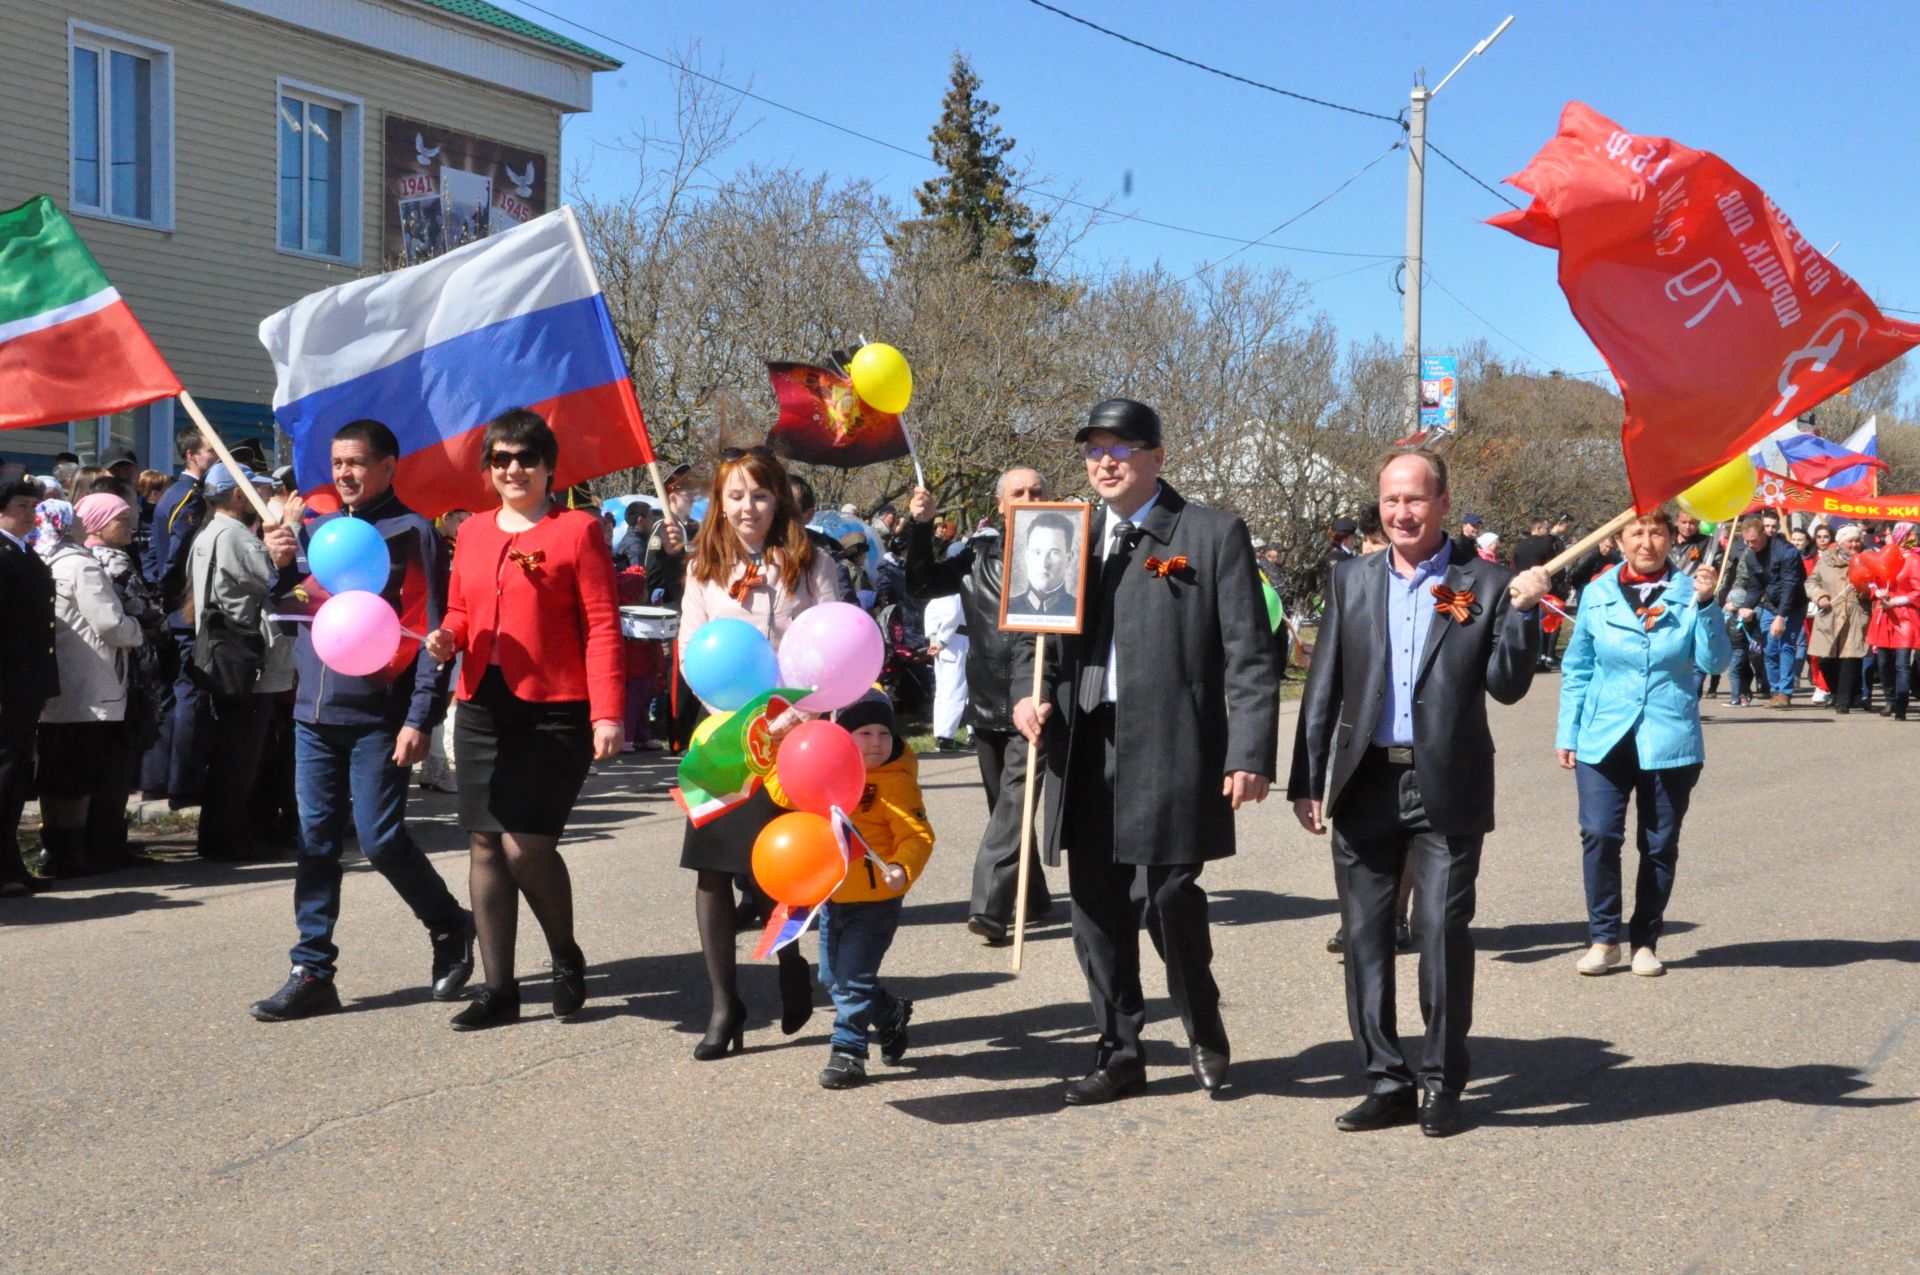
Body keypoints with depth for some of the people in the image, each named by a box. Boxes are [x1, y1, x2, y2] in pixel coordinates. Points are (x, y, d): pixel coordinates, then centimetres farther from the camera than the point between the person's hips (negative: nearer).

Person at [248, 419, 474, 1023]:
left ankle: (450, 928, 19)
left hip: (379, 719, -6)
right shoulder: (318, 530, 14)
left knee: (380, 838, -5)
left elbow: (430, 631, -9)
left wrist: (420, 718, -16)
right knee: (315, 842, 5)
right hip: (314, 714, 6)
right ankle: (312, 971, 10)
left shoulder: (410, 533, -4)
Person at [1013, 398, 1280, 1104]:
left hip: (1171, 752, -5)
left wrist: (1250, 754, -13)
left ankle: (1204, 1032, 18)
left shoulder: (1214, 535, 0)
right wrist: (1030, 694, -2)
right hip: (1084, 749, 5)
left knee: (1167, 897, -8)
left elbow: (1249, 656, -4)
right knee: (1096, 907, 8)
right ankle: (1118, 1052, 22)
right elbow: (1036, 629, 19)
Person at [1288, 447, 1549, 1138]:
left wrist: (1522, 612, -18)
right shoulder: (1352, 581, 9)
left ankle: (1442, 1086, 12)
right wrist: (1308, 781, 4)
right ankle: (1386, 1080, 17)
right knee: (1365, 936, 6)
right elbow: (1324, 688, 9)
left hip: (1447, 789, -3)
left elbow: (1508, 687, -4)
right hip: (1365, 785, 3)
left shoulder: (1485, 584, 0)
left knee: (1443, 934, -1)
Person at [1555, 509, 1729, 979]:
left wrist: (1706, 604, -18)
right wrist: (1568, 733, 9)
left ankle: (1645, 941, 20)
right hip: (1604, 740, 0)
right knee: (1599, 835, -11)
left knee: (1660, 846, 6)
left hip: (1670, 741, 0)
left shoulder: (1690, 594, 1)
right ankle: (1603, 938, 4)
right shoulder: (1598, 596, 5)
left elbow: (1714, 662, -8)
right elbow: (1576, 670, 12)